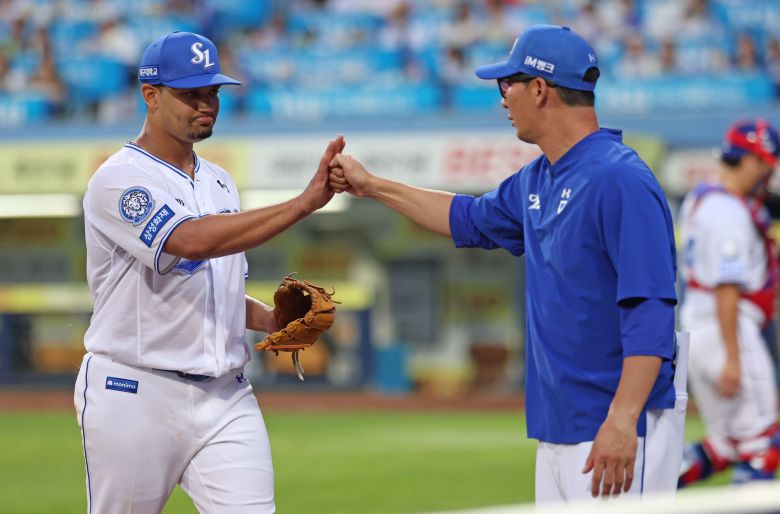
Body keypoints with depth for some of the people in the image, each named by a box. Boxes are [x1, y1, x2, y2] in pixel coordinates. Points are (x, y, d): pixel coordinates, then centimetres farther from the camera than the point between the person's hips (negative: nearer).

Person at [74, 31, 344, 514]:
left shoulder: (220, 183, 15)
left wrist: (273, 320, 3)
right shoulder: (119, 180, -11)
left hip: (225, 398, 6)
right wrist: (305, 203, -32)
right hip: (136, 396, -6)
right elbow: (192, 240, -28)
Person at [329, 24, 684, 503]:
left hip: (618, 432, -10)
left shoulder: (620, 180, -16)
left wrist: (621, 420, -28)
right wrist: (372, 186, 37)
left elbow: (651, 312, -22)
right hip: (559, 428, 10)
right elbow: (473, 220, 34)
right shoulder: (537, 182, 14)